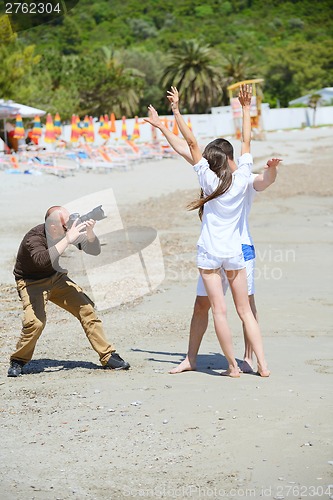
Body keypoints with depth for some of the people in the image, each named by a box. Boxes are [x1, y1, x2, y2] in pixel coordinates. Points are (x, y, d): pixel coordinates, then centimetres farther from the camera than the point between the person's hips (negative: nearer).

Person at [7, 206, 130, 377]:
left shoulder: (70, 231, -15)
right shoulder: (34, 238, -31)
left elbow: (94, 251, -11)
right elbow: (43, 260, -52)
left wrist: (89, 232, -31)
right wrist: (68, 239, -50)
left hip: (56, 278, 6)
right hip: (32, 283, -5)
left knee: (86, 308, -7)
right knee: (35, 321, -27)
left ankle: (108, 356, 2)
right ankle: (17, 362, -3)